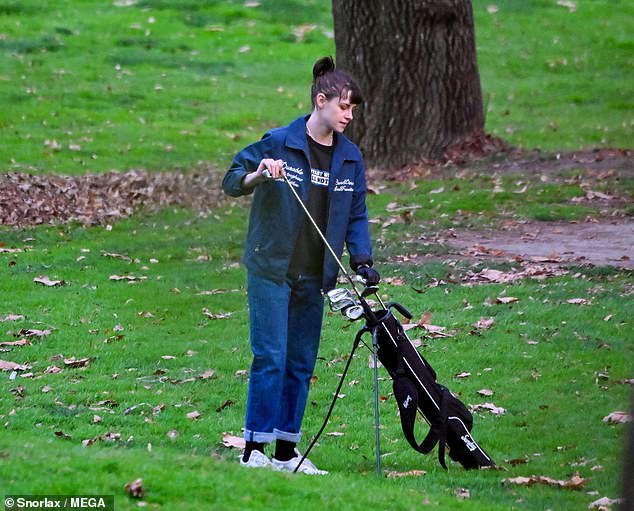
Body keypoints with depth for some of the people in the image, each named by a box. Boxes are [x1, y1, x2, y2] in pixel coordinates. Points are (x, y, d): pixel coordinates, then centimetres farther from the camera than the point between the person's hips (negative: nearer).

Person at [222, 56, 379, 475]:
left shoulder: (350, 157, 6)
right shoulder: (279, 143, -9)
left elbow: (356, 215, 12)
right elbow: (231, 183, -5)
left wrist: (362, 261, -1)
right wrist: (259, 175, -25)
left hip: (314, 276, 5)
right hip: (271, 269, -5)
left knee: (302, 363, 9)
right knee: (271, 358, -10)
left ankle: (286, 451, 16)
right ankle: (254, 448, -5)